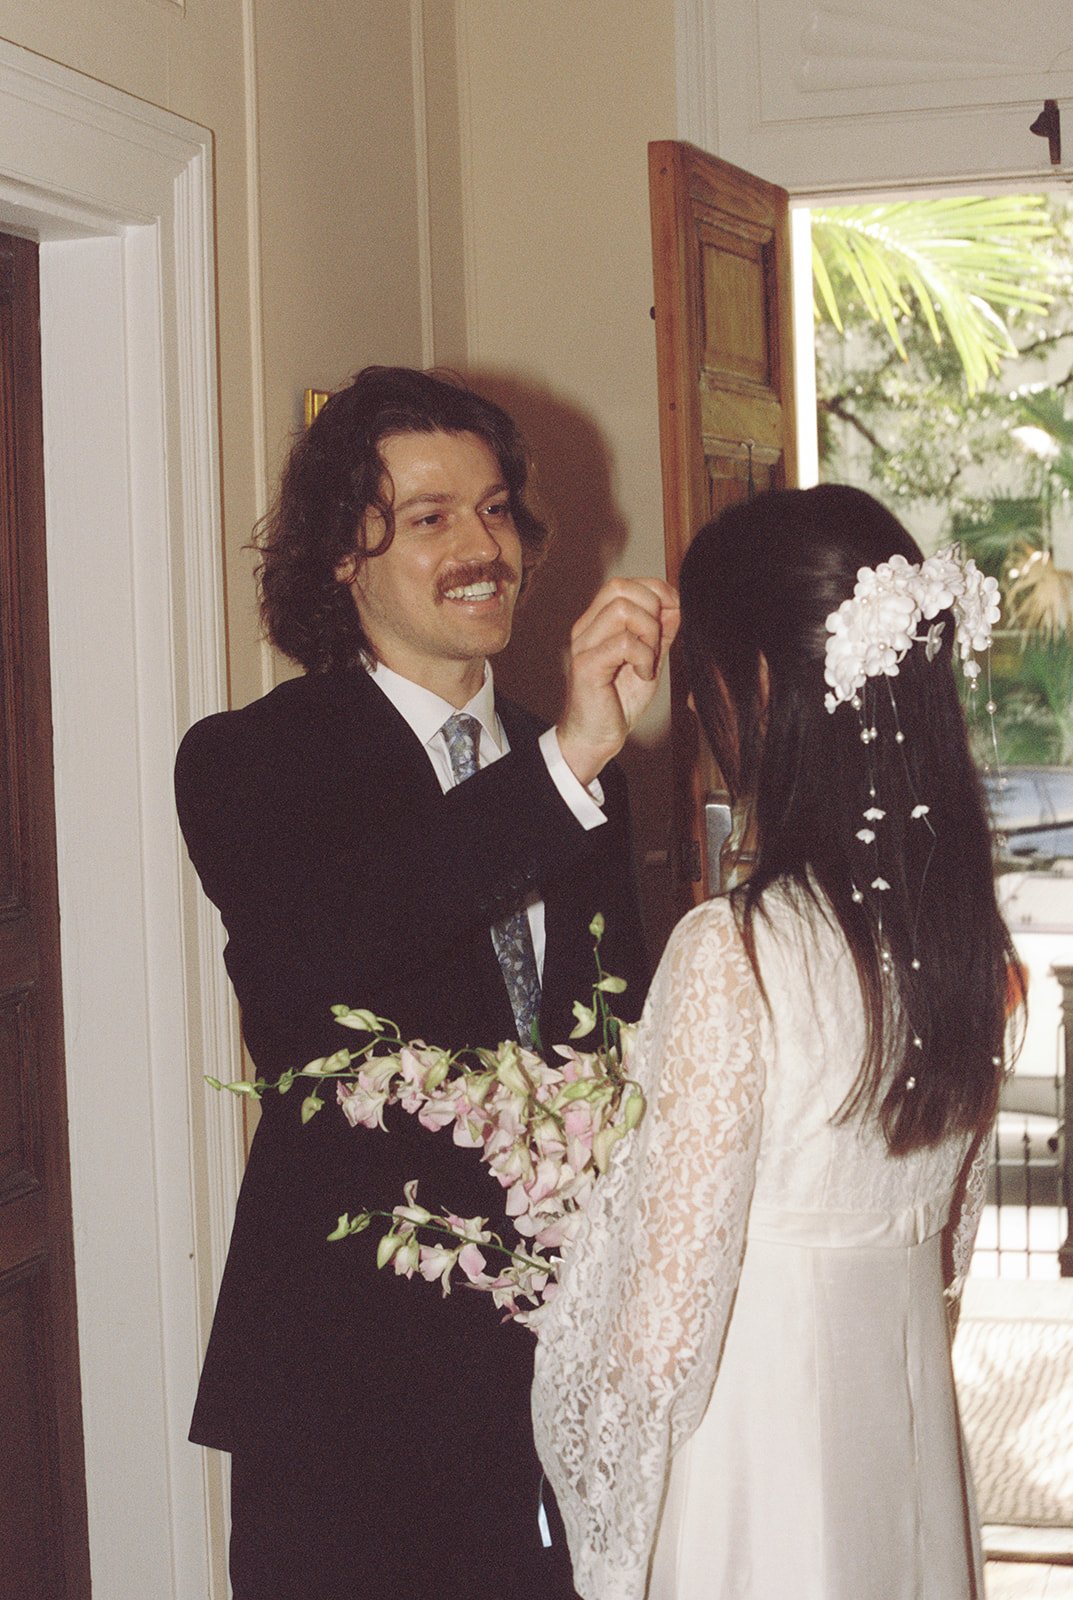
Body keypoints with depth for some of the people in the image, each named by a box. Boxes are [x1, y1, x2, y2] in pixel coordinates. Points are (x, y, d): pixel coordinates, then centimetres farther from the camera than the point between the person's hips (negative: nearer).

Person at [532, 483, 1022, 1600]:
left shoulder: (733, 955, -24)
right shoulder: (964, 926, -3)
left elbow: (669, 1308, -21)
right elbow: (947, 1235, 8)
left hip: (752, 1464, -6)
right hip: (907, 1443, 7)